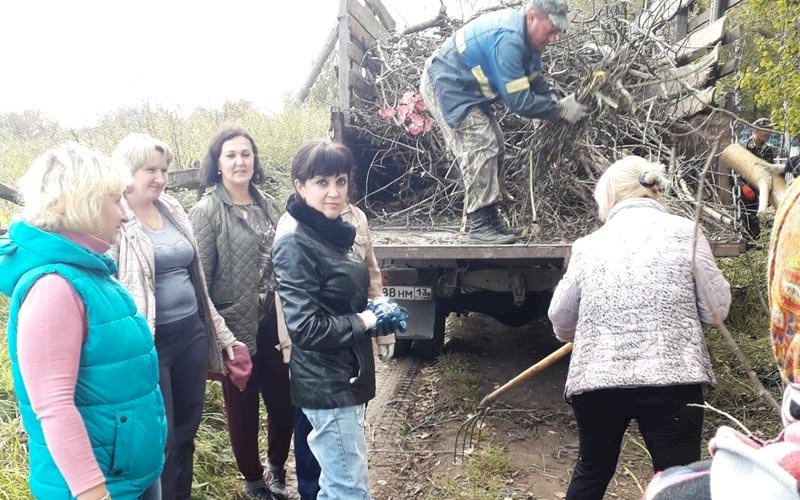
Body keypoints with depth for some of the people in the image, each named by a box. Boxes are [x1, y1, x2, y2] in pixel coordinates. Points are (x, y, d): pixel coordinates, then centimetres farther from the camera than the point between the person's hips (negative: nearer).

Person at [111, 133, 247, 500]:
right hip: (150, 343, -6)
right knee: (161, 439, 6)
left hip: (192, 334, 7)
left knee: (187, 429, 18)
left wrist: (224, 336, 16)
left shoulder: (173, 211, 9)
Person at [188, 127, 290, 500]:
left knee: (283, 399, 11)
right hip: (237, 325, -5)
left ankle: (277, 468, 37)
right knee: (243, 407, 10)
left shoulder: (267, 205, 7)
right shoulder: (207, 211, -9)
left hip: (273, 321, 5)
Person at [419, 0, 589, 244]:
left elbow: (536, 85, 9)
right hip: (445, 87, -11)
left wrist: (557, 104, -7)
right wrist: (560, 110, -20)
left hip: (466, 91, 11)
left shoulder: (527, 38, 1)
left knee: (494, 148, 10)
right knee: (480, 147, -19)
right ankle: (480, 226, -16)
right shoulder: (508, 40, -30)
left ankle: (490, 222, 15)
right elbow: (518, 100, -29)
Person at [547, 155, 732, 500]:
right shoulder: (684, 231, 2)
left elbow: (560, 320, 13)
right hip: (672, 379, -2)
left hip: (595, 380, 2)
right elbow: (716, 310, 3)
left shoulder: (588, 245, 6)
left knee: (592, 472, 22)